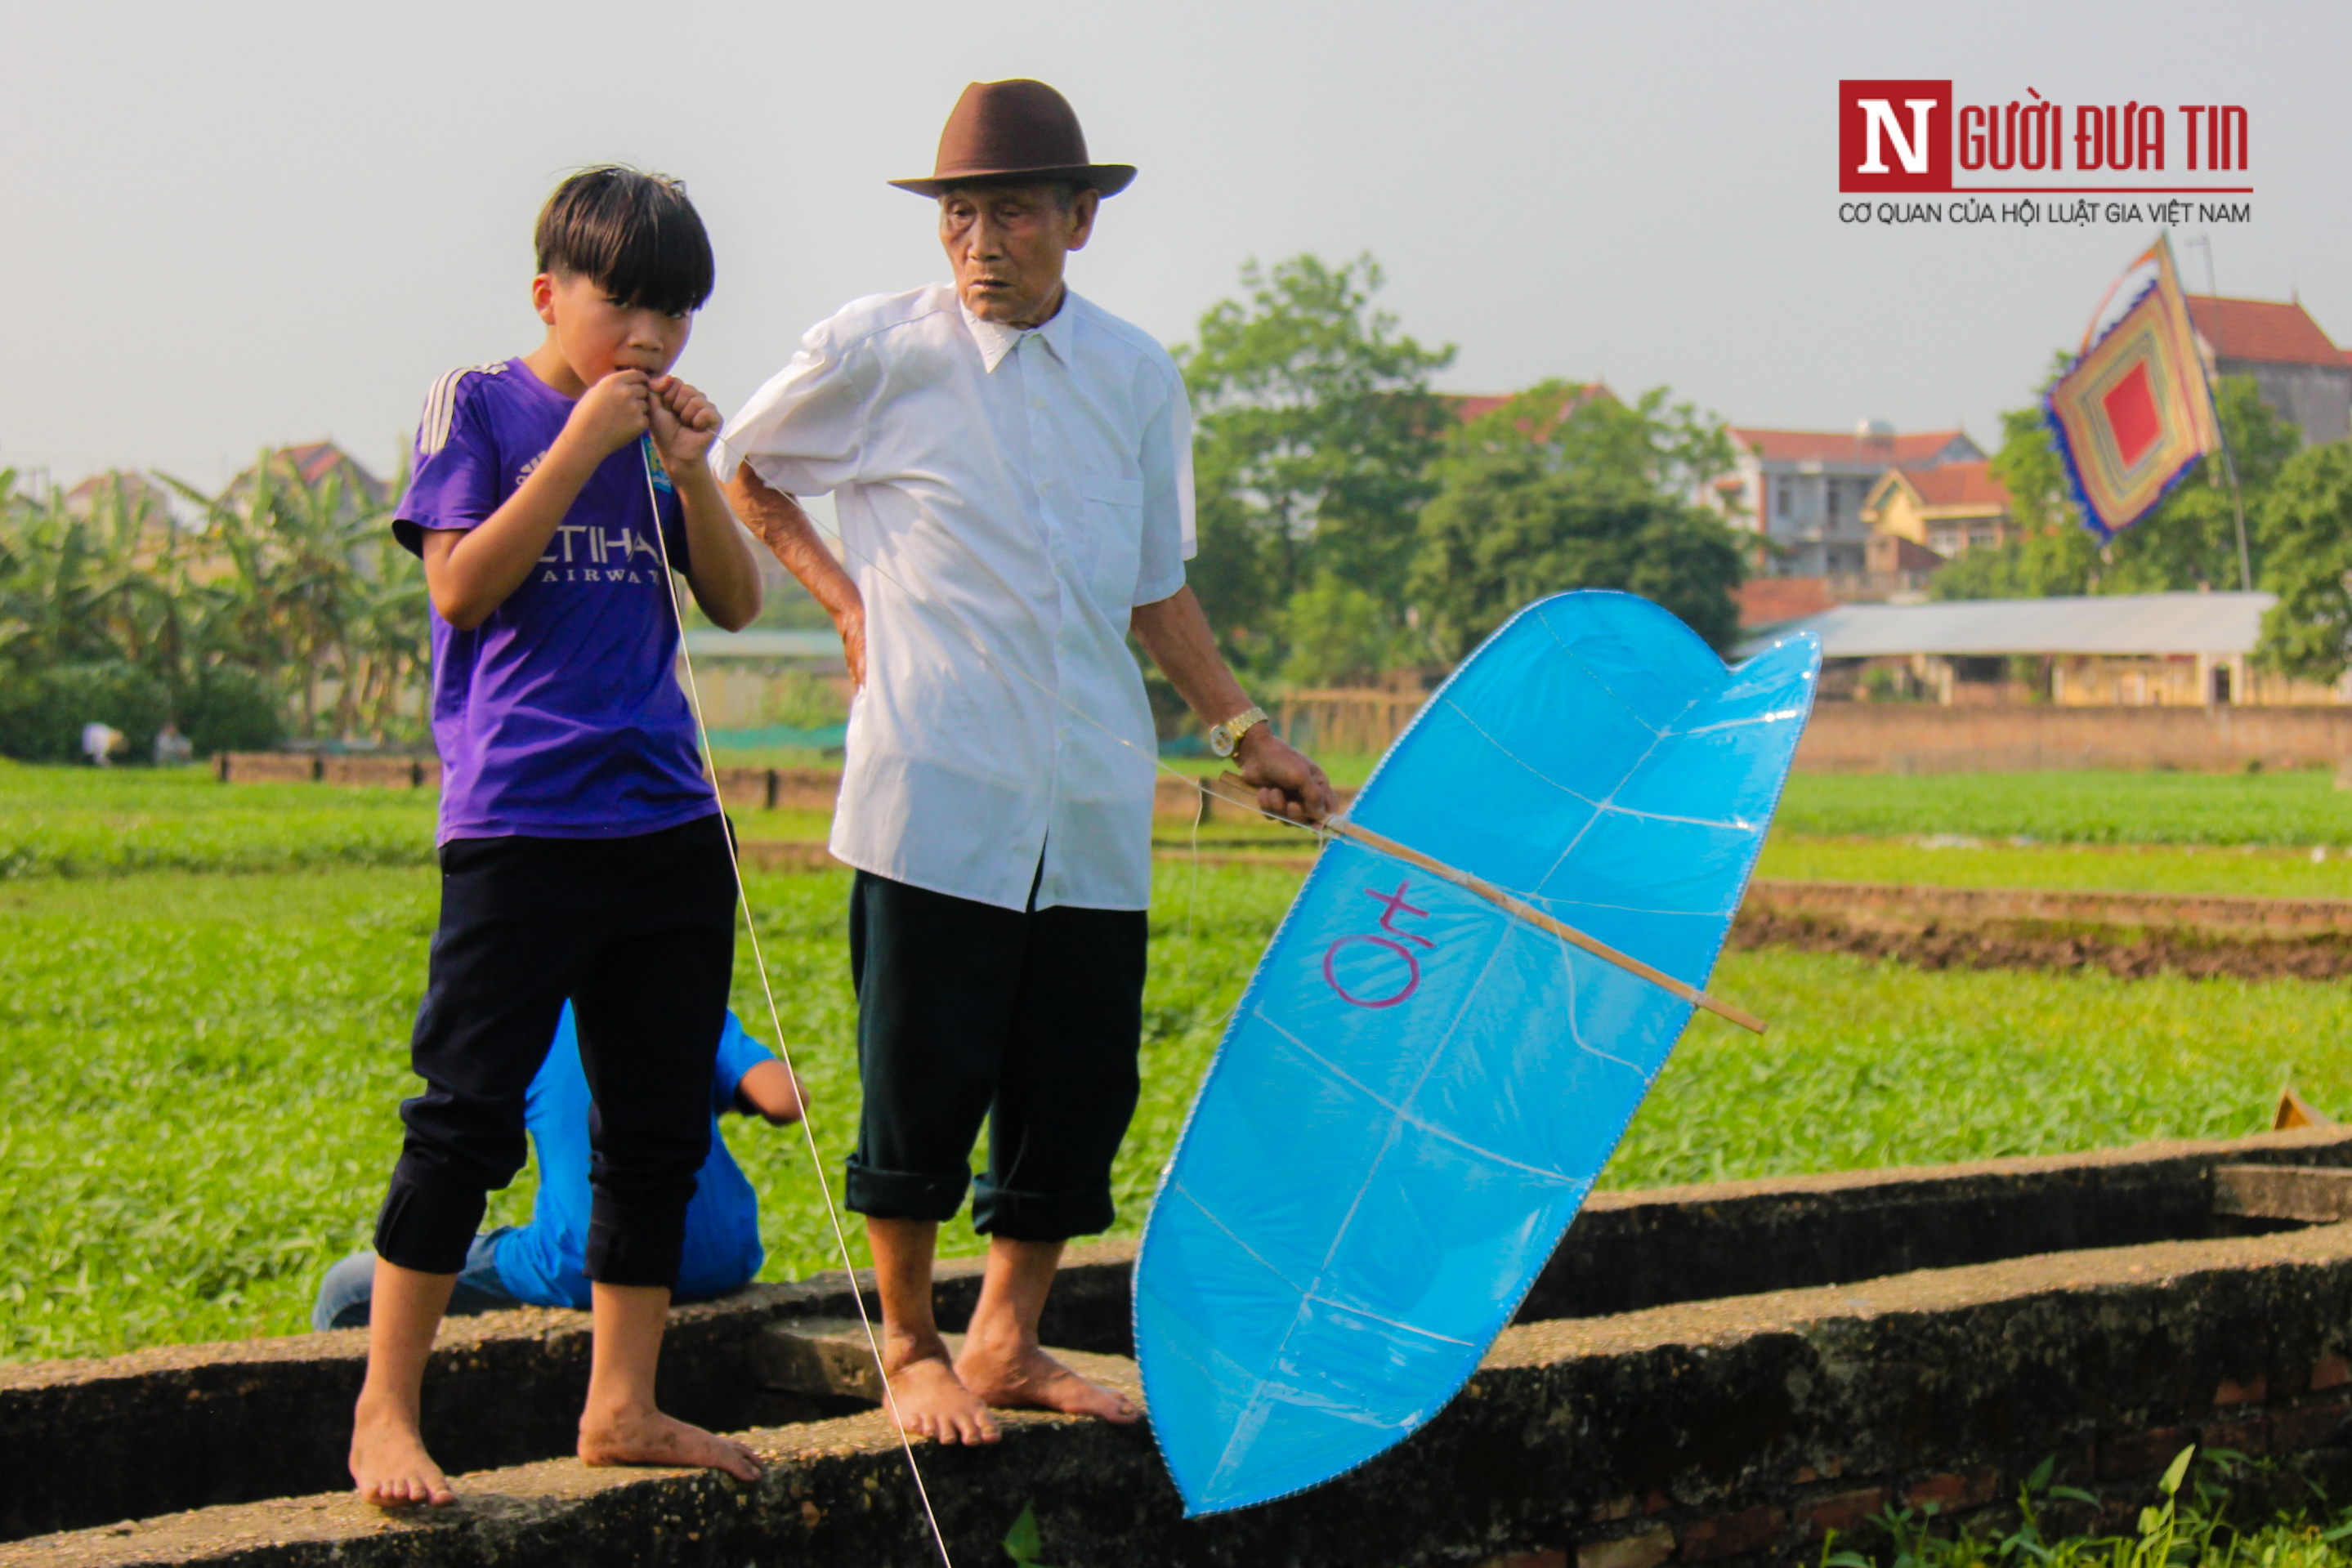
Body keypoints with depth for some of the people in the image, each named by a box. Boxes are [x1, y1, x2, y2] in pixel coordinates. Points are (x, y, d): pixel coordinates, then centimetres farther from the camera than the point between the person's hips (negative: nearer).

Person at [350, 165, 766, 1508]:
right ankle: (386, 1414, 1)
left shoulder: (661, 430, 14)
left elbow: (739, 604, 11)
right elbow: (462, 587, -10)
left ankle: (623, 1406, 18)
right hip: (519, 827, -6)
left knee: (659, 1128, 9)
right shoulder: (480, 406, 0)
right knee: (468, 1117, -7)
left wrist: (692, 471, -3)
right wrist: (579, 449, -14)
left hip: (666, 823, 6)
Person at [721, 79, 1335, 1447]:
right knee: (925, 1079, -1)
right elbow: (738, 471, 14)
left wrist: (1248, 733, 18)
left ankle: (1007, 1344, 22)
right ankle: (910, 1347, 17)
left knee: (1083, 1079, 6)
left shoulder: (1139, 375, 11)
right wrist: (843, 599, 3)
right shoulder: (876, 353, -1)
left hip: (1094, 803, 4)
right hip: (939, 786, -4)